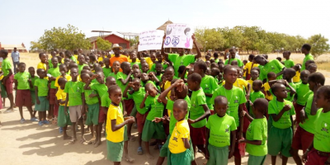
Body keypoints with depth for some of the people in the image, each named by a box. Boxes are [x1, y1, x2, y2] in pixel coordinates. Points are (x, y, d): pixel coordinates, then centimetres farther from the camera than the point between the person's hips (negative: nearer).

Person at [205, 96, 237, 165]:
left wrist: (232, 150, 3)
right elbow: (207, 134, -1)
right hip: (212, 147, 1)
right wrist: (206, 149, 1)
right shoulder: (211, 118, -10)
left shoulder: (231, 119, -11)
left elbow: (233, 135, 0)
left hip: (224, 149, 0)